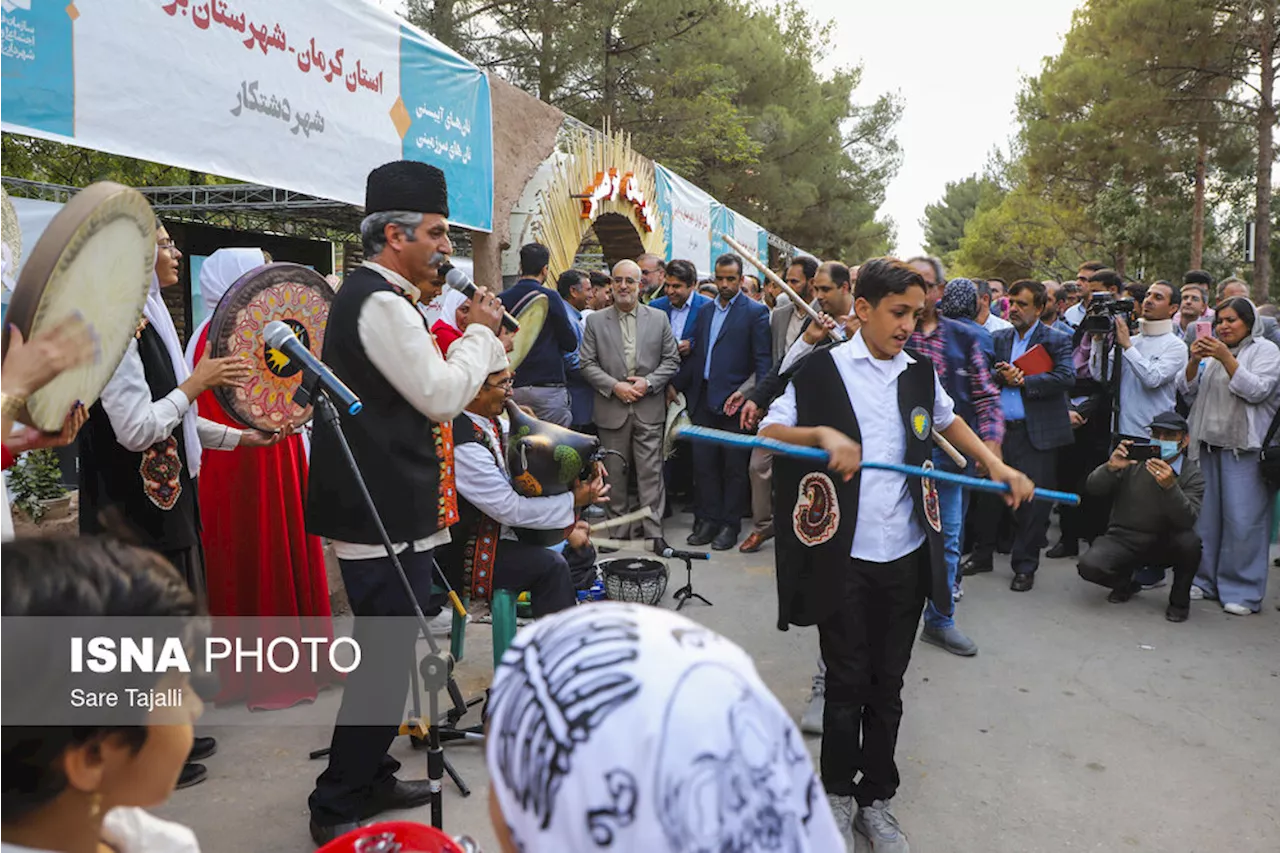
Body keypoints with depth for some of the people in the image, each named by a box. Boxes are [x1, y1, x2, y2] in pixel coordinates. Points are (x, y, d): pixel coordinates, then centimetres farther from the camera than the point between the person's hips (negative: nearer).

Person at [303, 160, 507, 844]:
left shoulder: (375, 296, 16)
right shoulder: (381, 302, -17)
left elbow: (427, 389, 21)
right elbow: (441, 396, -19)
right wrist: (481, 331, -6)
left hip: (388, 505, 11)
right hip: (385, 513, -11)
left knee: (389, 653, 20)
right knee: (386, 659, -2)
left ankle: (370, 780, 34)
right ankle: (336, 807, 12)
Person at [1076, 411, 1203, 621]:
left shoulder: (1192, 474, -6)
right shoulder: (1133, 459, -5)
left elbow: (1188, 521, -22)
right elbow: (1093, 487, -12)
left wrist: (1170, 486, -39)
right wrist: (1111, 468, -32)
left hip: (1164, 544, 0)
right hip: (1123, 539, 0)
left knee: (1190, 541, -34)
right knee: (1089, 565, -28)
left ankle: (1179, 600, -3)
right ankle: (1126, 581, 11)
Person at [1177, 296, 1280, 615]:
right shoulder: (1211, 351, 16)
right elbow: (1186, 390, 10)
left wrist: (1226, 358, -16)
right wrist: (1194, 361, -6)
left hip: (1243, 449, -5)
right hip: (1208, 446, 5)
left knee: (1243, 521, -5)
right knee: (1205, 516, 9)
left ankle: (1242, 591, 4)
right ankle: (1204, 580, 19)